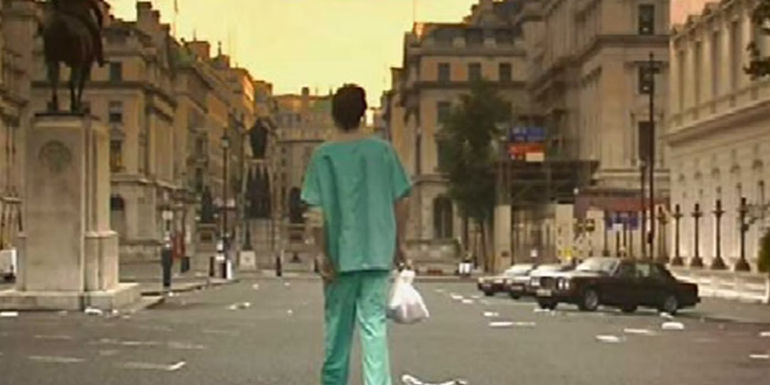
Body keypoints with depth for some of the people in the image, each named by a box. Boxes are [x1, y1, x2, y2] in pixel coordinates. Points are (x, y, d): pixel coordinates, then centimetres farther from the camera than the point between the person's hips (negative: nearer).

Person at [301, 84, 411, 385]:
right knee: (374, 324, -1)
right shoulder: (383, 151, 1)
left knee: (337, 325, 12)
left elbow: (316, 213, -8)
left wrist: (323, 253, -2)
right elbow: (400, 203, 4)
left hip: (340, 253, -1)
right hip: (378, 252, 1)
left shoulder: (323, 155, -4)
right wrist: (399, 244, 14)